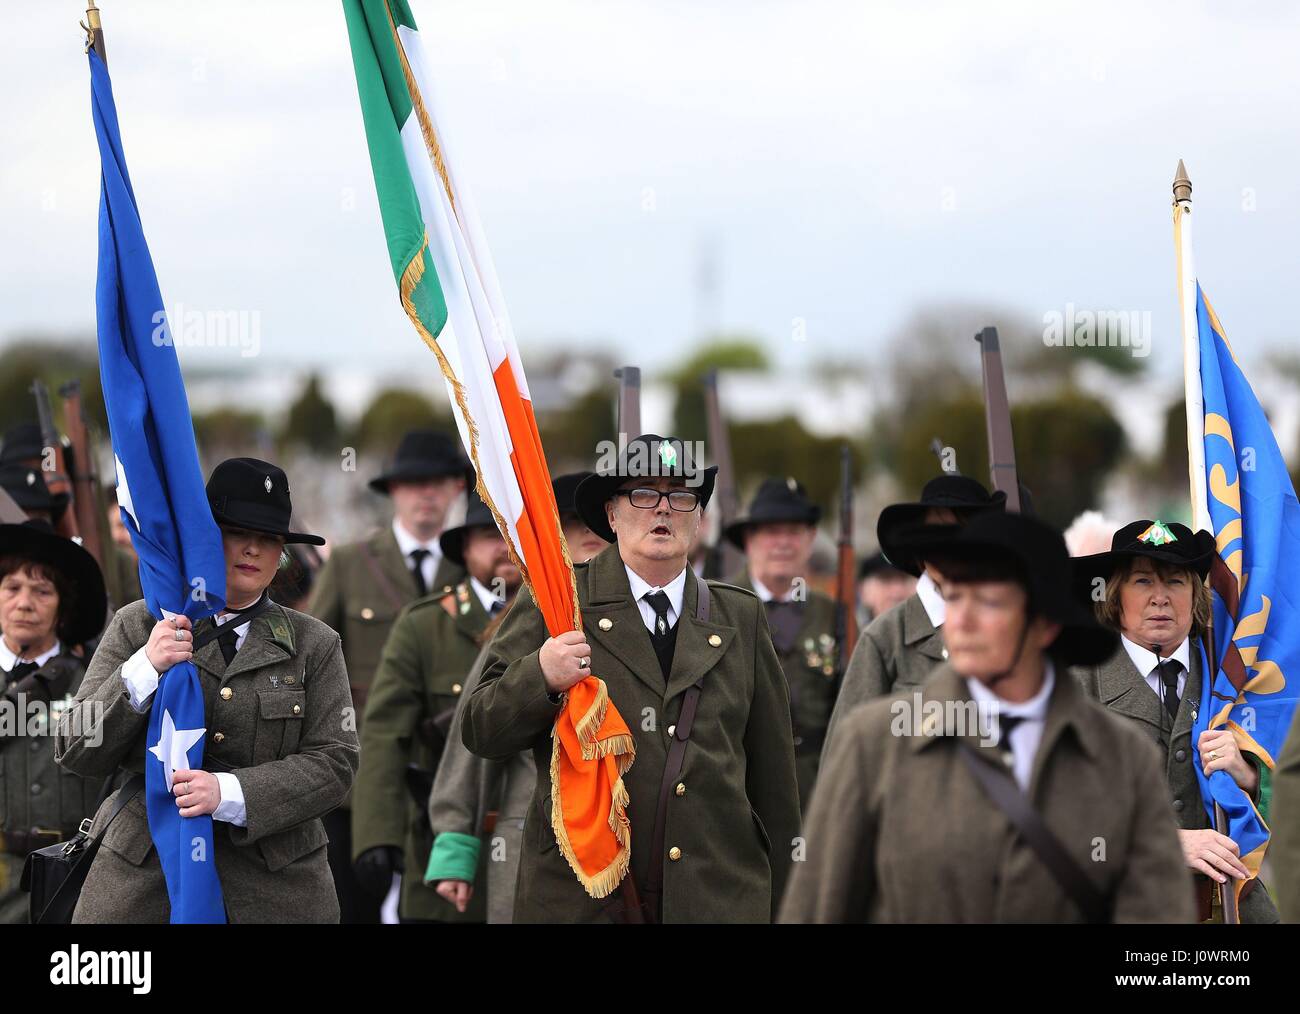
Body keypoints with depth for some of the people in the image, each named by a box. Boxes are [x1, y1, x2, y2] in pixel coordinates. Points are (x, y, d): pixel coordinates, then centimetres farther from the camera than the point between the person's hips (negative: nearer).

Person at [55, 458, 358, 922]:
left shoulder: (314, 645, 5)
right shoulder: (136, 627, 5)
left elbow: (334, 763, -5)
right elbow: (77, 752, 0)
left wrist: (229, 793, -19)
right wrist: (144, 670, -16)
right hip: (139, 879, 0)